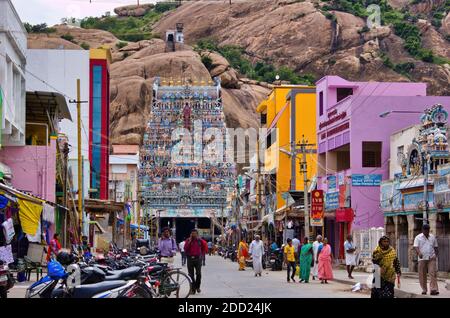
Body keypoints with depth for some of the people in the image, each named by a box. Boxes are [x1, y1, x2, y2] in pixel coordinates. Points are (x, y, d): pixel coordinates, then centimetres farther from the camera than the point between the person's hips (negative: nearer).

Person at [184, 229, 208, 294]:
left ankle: (197, 287, 13)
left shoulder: (200, 240, 6)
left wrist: (202, 253, 11)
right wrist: (189, 241, -12)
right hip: (190, 259, 0)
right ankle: (193, 289, 6)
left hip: (198, 258, 0)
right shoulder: (188, 240, 4)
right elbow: (185, 248, -9)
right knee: (191, 274, 1)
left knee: (198, 274, -7)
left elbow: (205, 247, 19)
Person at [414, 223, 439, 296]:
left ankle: (433, 289, -18)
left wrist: (436, 255, 5)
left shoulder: (432, 237, 12)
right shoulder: (418, 238, 3)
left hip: (431, 258, 1)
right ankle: (424, 290, 15)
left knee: (432, 273, -12)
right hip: (422, 259, -1)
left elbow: (435, 247, 19)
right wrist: (419, 253, -29)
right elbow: (416, 247, -10)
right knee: (422, 275, 3)